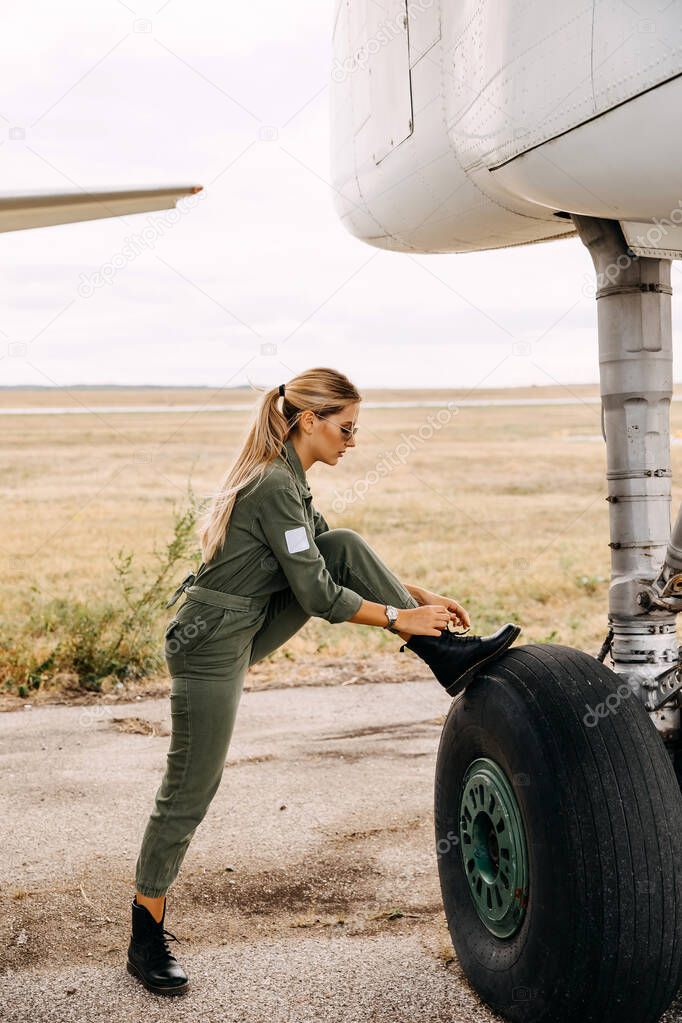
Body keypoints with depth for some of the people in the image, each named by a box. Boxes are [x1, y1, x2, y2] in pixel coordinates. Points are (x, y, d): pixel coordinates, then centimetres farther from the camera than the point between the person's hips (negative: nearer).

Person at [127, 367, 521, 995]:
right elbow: (317, 595, -20)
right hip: (211, 643, -9)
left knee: (347, 544, -2)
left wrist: (421, 596, 11)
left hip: (246, 632, 9)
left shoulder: (286, 479, 9)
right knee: (190, 789, -1)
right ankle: (147, 938, 13)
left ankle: (447, 656, -1)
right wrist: (400, 618, -12)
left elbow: (333, 560, 16)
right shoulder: (274, 485, -21)